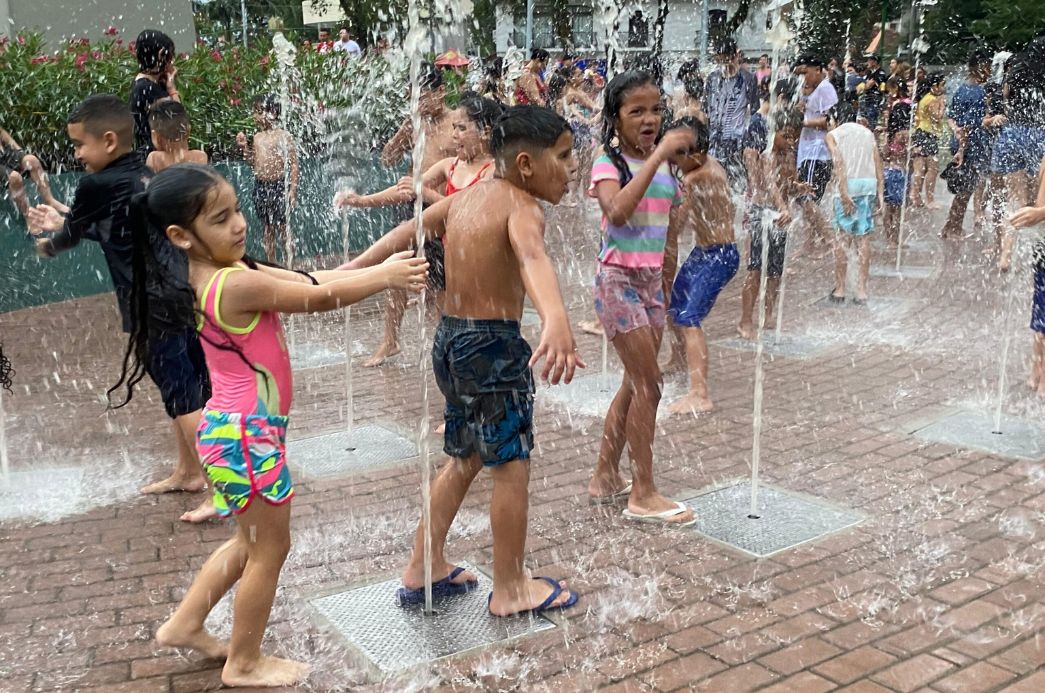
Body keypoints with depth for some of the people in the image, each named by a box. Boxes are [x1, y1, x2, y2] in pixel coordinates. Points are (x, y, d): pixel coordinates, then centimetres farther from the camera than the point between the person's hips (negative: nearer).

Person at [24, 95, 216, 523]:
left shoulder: (97, 186, -11)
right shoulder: (148, 178, 13)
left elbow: (72, 235, 6)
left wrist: (48, 245, 28)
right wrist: (62, 223, 33)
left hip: (154, 307, -9)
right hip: (184, 296, 9)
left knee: (182, 396, -5)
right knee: (183, 389, 18)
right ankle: (187, 472, 31)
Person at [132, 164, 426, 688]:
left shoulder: (222, 272, 5)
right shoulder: (237, 284, -24)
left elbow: (309, 280, 5)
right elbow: (320, 298, -17)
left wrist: (377, 267, 0)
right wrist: (385, 277, -5)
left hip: (238, 427, 9)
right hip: (247, 434, -9)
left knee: (252, 540, 25)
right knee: (270, 549, 8)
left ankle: (185, 624, 37)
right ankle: (244, 664, 25)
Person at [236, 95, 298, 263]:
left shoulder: (284, 136, -9)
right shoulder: (257, 137, 9)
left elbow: (294, 165, -9)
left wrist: (293, 189, -15)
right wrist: (244, 147, 5)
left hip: (279, 185, -6)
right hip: (260, 186, 6)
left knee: (282, 229, -3)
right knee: (267, 229, 12)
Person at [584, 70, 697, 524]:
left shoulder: (664, 164, 10)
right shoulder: (608, 162, -11)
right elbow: (617, 211, -32)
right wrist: (656, 156, -31)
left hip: (652, 280, 7)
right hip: (619, 279, -7)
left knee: (635, 384, 12)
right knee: (648, 386, -6)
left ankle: (605, 477, 25)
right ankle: (643, 494, 4)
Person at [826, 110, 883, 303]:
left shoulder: (833, 135, 8)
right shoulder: (868, 133, 20)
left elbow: (839, 162, -7)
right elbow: (878, 162, 9)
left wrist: (843, 192, -13)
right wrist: (880, 192, 6)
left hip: (849, 184, -3)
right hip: (869, 184, 3)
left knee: (843, 236, 3)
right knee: (864, 236, 5)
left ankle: (840, 289, 6)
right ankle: (861, 290, 4)